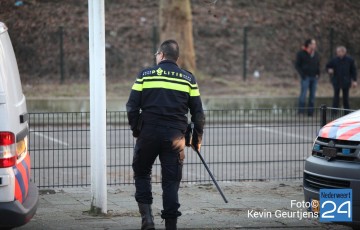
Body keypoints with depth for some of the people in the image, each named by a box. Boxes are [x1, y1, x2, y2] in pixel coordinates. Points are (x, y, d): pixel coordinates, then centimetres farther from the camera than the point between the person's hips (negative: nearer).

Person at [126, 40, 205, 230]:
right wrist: (197, 138, 15)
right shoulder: (188, 79, 8)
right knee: (171, 180, 5)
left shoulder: (145, 75, 4)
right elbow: (198, 113, 7)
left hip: (148, 133, -1)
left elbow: (132, 107, 1)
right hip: (175, 136, 1)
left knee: (142, 173, 14)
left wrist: (136, 129, 14)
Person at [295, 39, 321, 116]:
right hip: (306, 77, -5)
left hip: (314, 77, 5)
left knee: (312, 95, 4)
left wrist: (318, 74, 7)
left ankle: (310, 113, 8)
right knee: (303, 94, -12)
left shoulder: (316, 54, 13)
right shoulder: (301, 53, -2)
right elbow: (297, 65, -1)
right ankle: (301, 112, -10)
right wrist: (302, 74, -10)